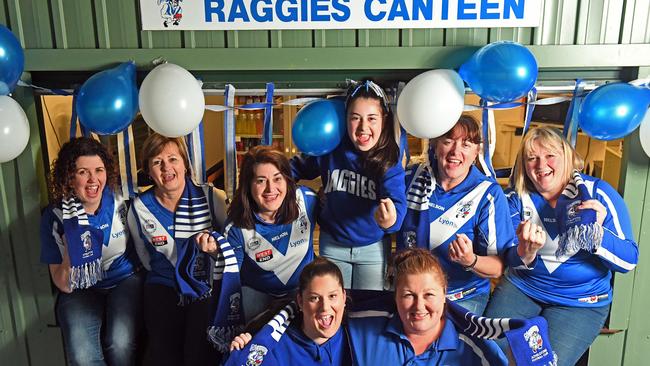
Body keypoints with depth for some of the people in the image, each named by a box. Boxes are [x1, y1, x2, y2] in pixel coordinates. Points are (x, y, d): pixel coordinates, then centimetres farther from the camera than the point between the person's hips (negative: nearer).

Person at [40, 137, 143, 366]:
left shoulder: (121, 201, -8)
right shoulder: (55, 217, -9)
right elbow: (63, 286, -8)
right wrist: (70, 251, -25)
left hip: (125, 279, 0)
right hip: (81, 291, 0)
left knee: (120, 345, -26)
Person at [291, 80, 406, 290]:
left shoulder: (391, 159, -18)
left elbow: (397, 200, -32)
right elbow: (300, 167, 5)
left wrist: (391, 220, -53)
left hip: (373, 247, -1)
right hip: (332, 244, 1)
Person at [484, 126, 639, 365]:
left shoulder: (597, 193, -9)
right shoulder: (517, 198, -3)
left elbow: (629, 261, -10)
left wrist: (598, 232, -30)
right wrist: (525, 252, -36)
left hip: (582, 303, -2)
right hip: (521, 288, 2)